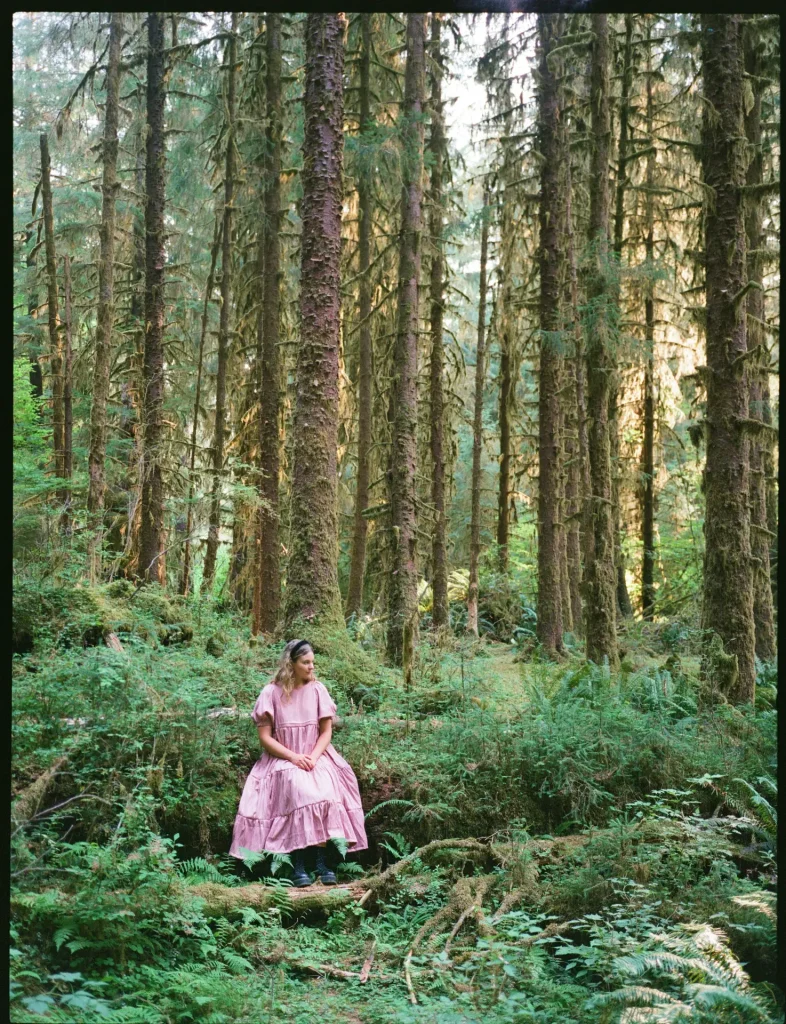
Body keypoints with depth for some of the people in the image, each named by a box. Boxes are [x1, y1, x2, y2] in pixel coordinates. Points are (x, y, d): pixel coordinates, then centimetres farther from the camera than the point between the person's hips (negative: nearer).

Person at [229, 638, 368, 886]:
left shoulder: (317, 689, 5)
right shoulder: (271, 693, -2)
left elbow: (326, 731, 5)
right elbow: (265, 737, -4)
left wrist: (313, 757, -13)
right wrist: (294, 757, -16)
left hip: (316, 756, 2)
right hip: (282, 759, -2)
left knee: (325, 789, -31)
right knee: (299, 790, -34)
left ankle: (322, 862, -26)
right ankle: (298, 866, -31)